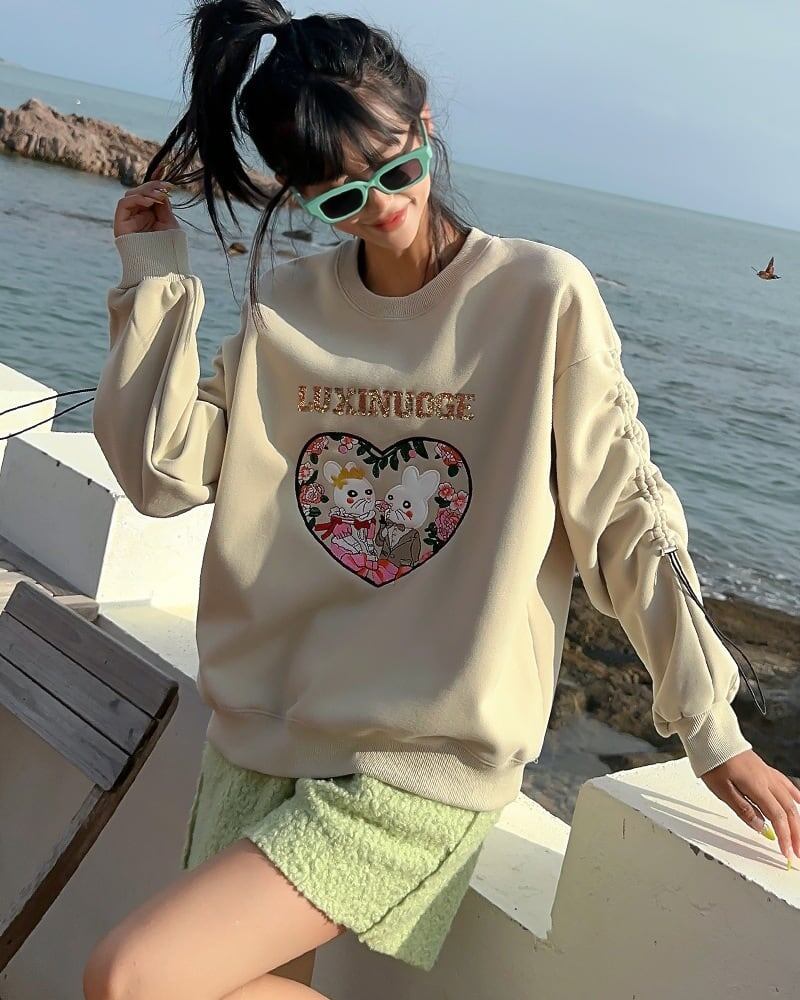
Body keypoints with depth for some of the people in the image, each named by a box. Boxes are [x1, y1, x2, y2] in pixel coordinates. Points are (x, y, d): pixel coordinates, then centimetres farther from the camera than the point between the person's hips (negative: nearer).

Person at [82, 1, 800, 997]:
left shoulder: (544, 296, -8)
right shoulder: (286, 306, 5)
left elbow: (625, 523, -6)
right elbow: (165, 471, 1)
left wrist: (712, 729, -5)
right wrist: (154, 281, -3)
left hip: (426, 766, -5)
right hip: (260, 736, 5)